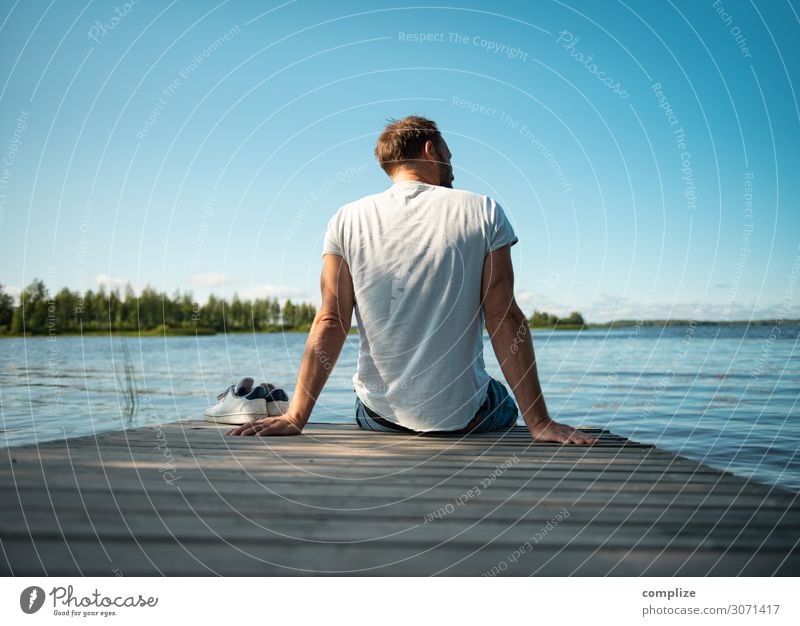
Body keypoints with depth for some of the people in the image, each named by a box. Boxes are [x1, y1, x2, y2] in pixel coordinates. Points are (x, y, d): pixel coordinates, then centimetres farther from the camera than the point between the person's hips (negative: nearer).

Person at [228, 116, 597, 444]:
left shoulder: (347, 221, -3)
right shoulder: (482, 214, -7)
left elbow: (330, 323, -8)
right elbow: (505, 320, -12)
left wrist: (295, 417, -5)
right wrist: (538, 422, -10)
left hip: (378, 417, 2)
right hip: (462, 417, -2)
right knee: (507, 403, 34)